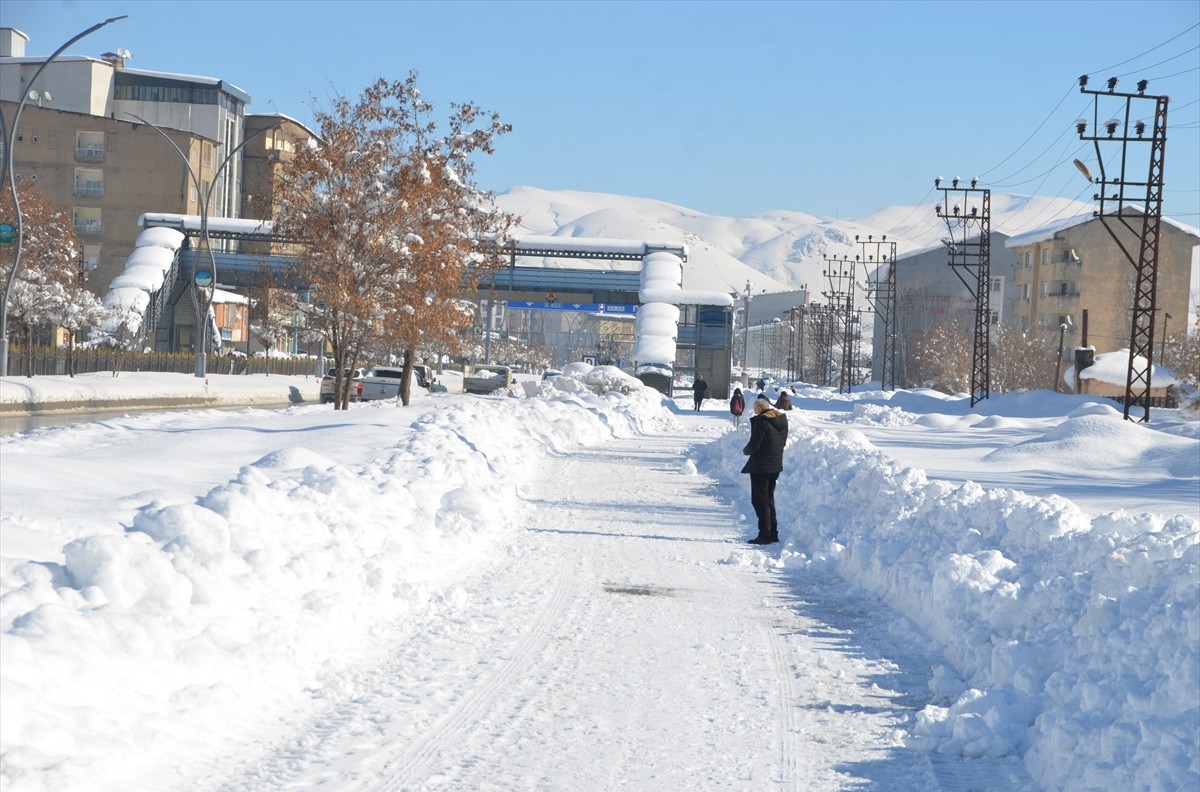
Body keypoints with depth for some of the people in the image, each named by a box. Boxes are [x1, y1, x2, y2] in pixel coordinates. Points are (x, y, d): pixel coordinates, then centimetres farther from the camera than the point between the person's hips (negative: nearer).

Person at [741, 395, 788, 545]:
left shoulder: (761, 421, -20)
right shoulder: (782, 419, 7)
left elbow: (754, 444, -20)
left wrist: (746, 451, 0)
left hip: (760, 467, -8)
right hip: (776, 466, 8)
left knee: (760, 501, 0)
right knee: (769, 500, 18)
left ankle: (765, 535, -1)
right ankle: (773, 533, 21)